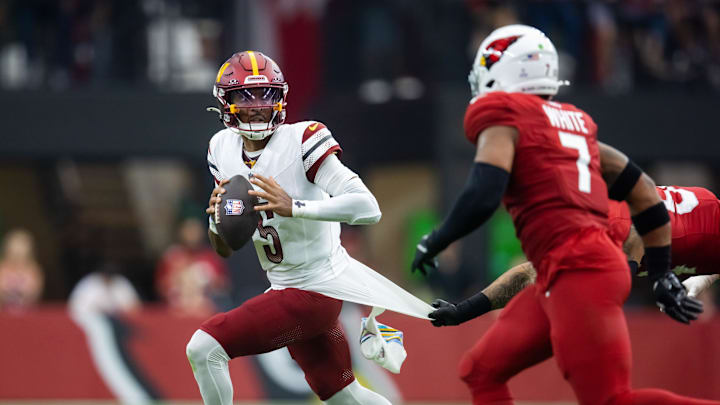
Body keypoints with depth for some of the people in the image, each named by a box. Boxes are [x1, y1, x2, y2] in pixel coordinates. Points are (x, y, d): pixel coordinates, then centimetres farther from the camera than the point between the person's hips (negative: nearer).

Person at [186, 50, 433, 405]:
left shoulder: (301, 142, -18)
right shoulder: (224, 149, 3)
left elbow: (368, 209, -28)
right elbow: (224, 249, 8)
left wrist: (294, 207, -38)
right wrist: (218, 218, -15)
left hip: (314, 293, -8)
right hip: (285, 288, 8)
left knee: (204, 347, -18)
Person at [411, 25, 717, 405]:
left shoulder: (502, 115, -1)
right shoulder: (574, 123, 21)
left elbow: (482, 198, -14)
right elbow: (643, 193, 21)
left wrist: (433, 242, 3)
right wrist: (661, 275, 27)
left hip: (579, 273, -9)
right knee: (481, 371, 13)